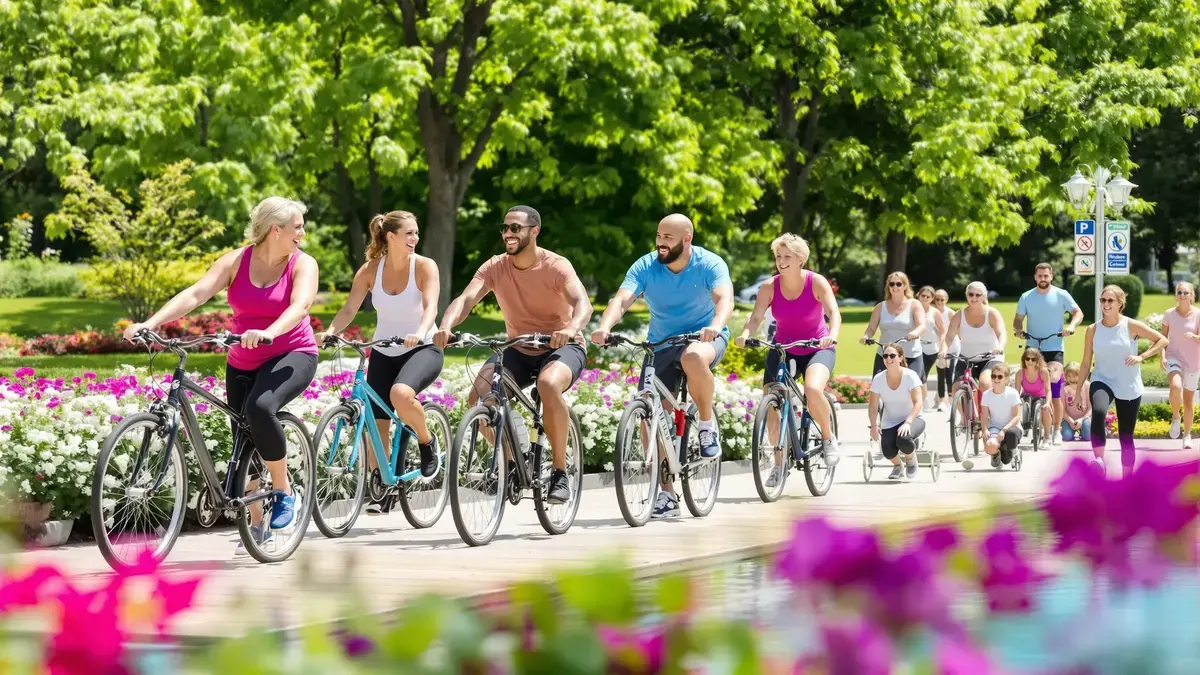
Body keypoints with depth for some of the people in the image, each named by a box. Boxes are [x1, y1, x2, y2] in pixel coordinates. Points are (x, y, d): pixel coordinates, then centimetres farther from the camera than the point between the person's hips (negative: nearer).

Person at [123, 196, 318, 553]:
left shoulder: (303, 264, -8)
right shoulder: (235, 262, -3)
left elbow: (300, 305, -27)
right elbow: (196, 293, -15)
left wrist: (268, 332, -47)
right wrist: (150, 323, -29)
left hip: (292, 356, -4)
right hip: (242, 363, 4)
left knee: (260, 407, -33)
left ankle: (285, 492, -16)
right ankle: (257, 525, 24)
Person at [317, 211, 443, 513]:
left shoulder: (424, 266, -10)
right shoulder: (370, 270, -4)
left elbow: (430, 306, -24)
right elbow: (349, 309, -9)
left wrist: (420, 333, -44)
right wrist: (329, 332, -28)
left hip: (422, 349, -4)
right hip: (383, 352, 4)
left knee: (401, 394, -33)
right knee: (376, 423, -1)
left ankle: (426, 442, -6)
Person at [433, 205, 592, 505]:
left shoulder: (556, 266, -16)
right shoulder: (495, 267, -6)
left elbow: (582, 303, -32)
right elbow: (466, 299, -20)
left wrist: (571, 328, -55)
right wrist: (446, 326, -42)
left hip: (562, 347, -4)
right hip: (520, 351, 4)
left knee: (548, 384, -39)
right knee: (478, 396, -22)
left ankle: (560, 471, -22)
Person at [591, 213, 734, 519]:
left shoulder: (709, 264, -14)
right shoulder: (645, 267, -8)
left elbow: (725, 298, -30)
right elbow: (622, 299, -22)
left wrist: (716, 326, -53)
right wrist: (604, 327, -43)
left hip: (705, 337, -3)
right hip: (661, 344, 3)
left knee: (693, 358, -40)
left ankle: (707, 424, -14)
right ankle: (666, 493, 3)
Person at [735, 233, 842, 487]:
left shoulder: (816, 282, -14)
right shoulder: (769, 287, -9)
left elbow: (833, 312, -25)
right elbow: (756, 316, -18)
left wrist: (832, 335, -46)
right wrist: (745, 334, -40)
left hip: (817, 349, -3)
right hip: (782, 349, 3)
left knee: (813, 390, -33)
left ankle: (828, 437, -5)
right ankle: (779, 463, 6)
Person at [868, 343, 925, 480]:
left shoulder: (910, 376, -18)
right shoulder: (878, 379, -9)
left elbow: (918, 403, -26)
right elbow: (873, 407, -6)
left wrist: (907, 422, -40)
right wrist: (874, 426, -24)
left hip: (912, 419, -2)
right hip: (890, 423, 2)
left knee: (903, 440, -36)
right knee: (888, 451, -26)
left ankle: (911, 459, 4)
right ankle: (898, 466, 15)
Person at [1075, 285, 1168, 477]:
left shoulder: (1131, 326, -5)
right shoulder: (1093, 330, 0)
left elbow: (1162, 340, 0)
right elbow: (1086, 362, 6)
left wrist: (1141, 357, -12)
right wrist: (1078, 390, 5)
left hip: (1129, 388, 0)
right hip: (1102, 381, 0)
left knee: (1126, 437, 6)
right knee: (1098, 412, -35)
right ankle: (1099, 460, -36)